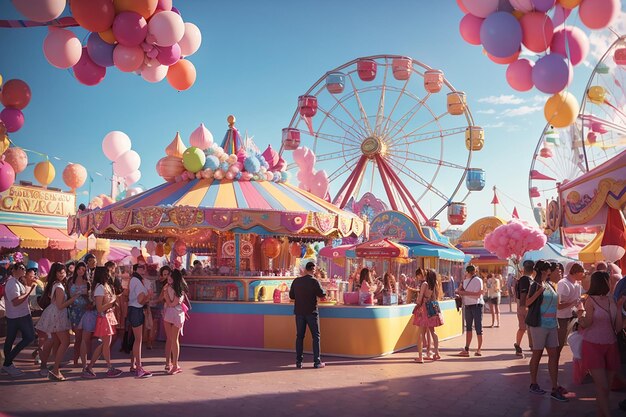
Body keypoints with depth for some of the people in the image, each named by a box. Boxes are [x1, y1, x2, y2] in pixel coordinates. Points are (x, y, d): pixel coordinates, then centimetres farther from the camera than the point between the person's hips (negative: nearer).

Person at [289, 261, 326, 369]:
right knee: (315, 336, 5)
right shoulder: (314, 281, -13)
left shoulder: (296, 281, 0)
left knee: (299, 336, 10)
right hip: (311, 312, -4)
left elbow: (291, 295, 8)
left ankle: (298, 362, 11)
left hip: (299, 312, 4)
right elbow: (322, 294, -8)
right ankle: (317, 362, 5)